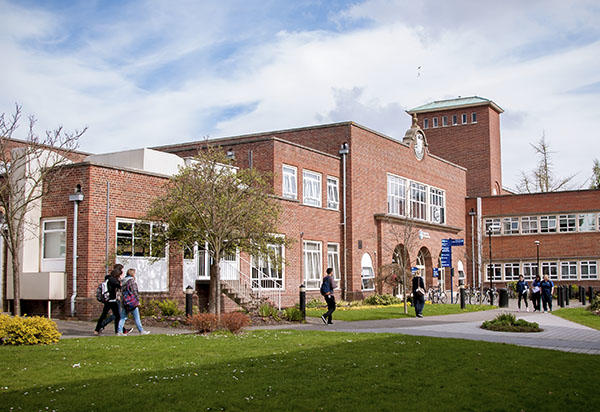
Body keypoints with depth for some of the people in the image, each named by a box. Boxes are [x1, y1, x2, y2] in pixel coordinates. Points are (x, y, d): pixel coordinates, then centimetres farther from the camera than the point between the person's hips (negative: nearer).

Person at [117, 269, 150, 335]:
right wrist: (138, 300, -10)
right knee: (136, 317, 1)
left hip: (124, 302, 8)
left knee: (123, 317, 8)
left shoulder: (123, 281, 14)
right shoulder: (132, 280, -12)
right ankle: (141, 331, 7)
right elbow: (134, 292, -15)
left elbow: (122, 292, 18)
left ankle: (119, 331, 3)